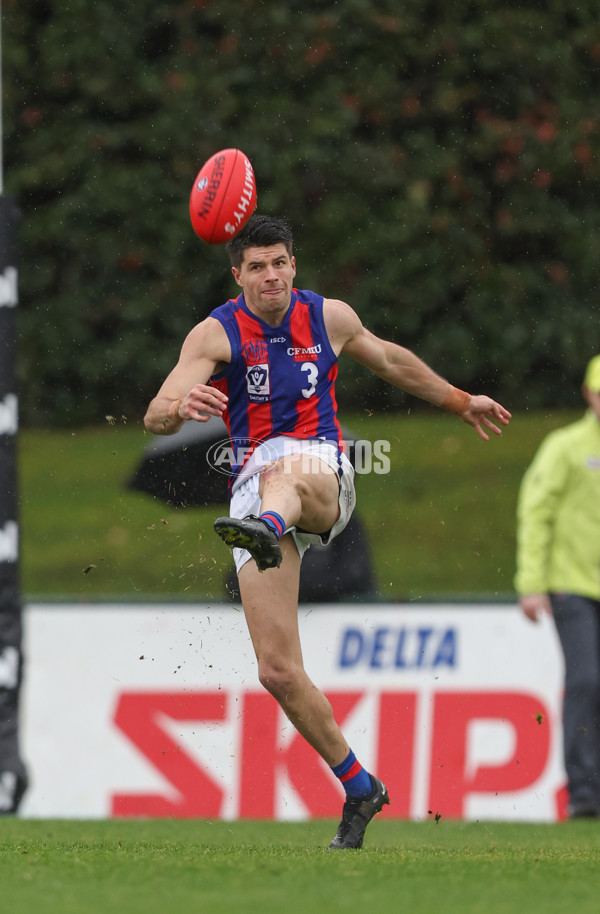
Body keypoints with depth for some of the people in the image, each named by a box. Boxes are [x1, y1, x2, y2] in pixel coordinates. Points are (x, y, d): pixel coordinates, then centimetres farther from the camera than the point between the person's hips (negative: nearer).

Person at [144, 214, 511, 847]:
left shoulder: (330, 318, 10)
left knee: (282, 469, -41)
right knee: (278, 672, -9)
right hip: (256, 488, 0)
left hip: (323, 471, 0)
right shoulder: (217, 334, -1)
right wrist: (180, 407, -39)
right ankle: (359, 788, 8)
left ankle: (262, 530, -78)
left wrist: (459, 401, 41)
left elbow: (390, 361, 31)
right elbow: (155, 417, -15)